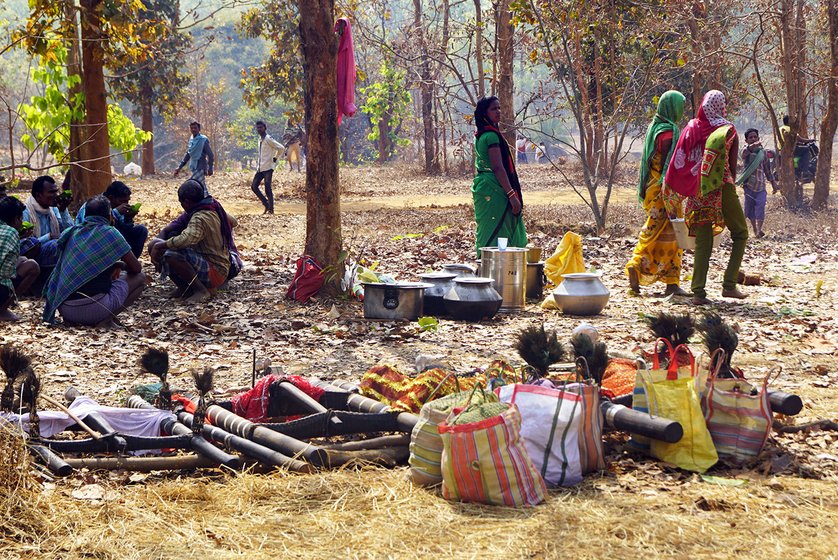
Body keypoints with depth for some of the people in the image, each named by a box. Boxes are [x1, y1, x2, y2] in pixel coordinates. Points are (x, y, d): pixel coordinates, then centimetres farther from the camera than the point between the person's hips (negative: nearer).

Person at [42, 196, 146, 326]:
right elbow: (137, 268, 9)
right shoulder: (110, 233, 1)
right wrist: (119, 265, 32)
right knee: (140, 278, 13)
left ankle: (72, 320, 11)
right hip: (94, 309, -6)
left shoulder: (72, 232, 16)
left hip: (65, 310, 6)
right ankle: (105, 320, -3)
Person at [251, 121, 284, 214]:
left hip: (267, 168, -9)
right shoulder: (260, 139, 14)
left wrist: (275, 158, -9)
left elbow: (280, 148, -16)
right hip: (260, 168, 9)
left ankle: (270, 209, -2)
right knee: (254, 186, 4)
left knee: (267, 189, -9)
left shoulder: (268, 139, -12)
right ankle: (266, 204, 15)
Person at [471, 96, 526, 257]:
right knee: (496, 233, -8)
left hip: (482, 184, 10)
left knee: (488, 233, 13)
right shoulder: (491, 135, -15)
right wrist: (512, 195, -22)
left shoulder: (480, 135, 15)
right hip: (494, 189, -10)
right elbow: (498, 168, -21)